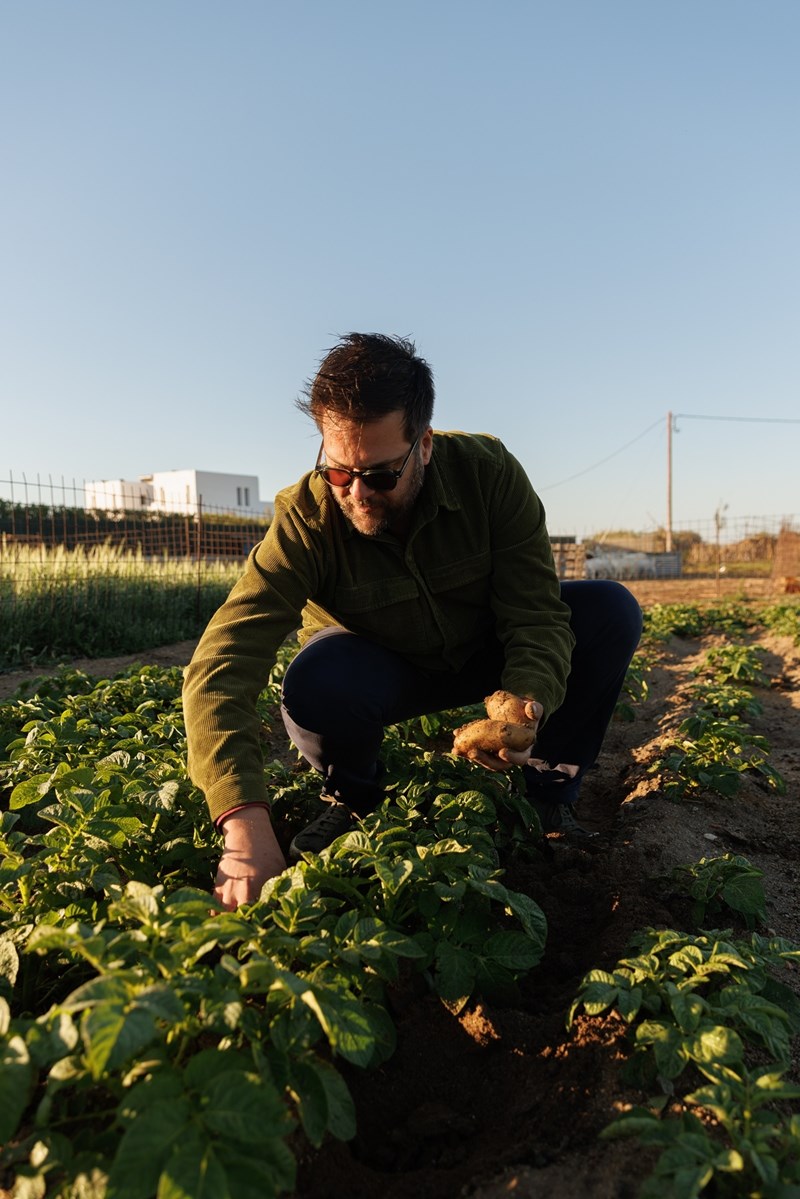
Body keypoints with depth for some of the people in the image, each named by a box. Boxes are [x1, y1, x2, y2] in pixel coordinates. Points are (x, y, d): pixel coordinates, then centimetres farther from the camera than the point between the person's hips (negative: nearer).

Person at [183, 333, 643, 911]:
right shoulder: (305, 521, -30)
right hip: (379, 666, -1)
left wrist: (527, 705, -47)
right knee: (316, 686, -36)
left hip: (482, 651, 2)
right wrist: (247, 823, -52)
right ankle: (352, 797, 0)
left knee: (611, 609, -20)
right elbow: (222, 667, -39)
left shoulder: (489, 472, -25)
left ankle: (550, 798, -1)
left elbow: (536, 612, -25)